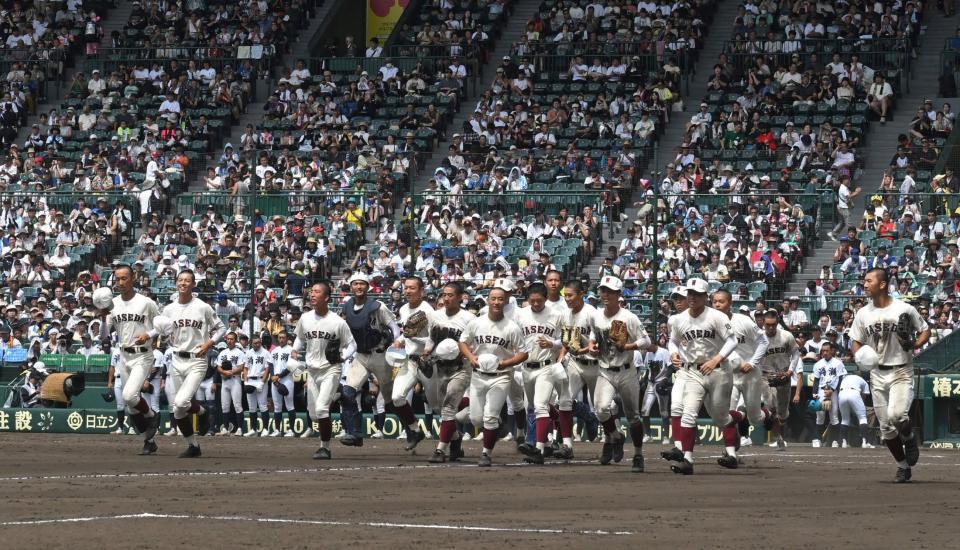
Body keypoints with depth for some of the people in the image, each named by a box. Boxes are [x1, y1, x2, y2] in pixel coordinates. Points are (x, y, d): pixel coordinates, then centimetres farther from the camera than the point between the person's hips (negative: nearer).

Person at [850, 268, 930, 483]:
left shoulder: (905, 309, -5)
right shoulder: (863, 314, 6)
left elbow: (925, 331, 5)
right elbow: (855, 342, 13)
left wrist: (914, 345, -14)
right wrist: (859, 356, -9)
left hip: (901, 372, -4)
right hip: (877, 374, 5)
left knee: (896, 414, -25)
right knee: (886, 425, 4)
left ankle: (910, 438, 9)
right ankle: (903, 467, 19)